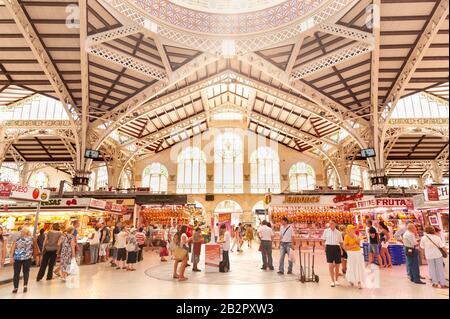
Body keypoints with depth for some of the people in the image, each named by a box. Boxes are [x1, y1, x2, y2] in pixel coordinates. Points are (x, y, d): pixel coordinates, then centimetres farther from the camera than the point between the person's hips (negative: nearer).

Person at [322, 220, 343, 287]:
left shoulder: (338, 232, 5)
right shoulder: (326, 231, 4)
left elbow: (340, 242, 7)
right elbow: (324, 240, 7)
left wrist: (341, 250, -6)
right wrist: (324, 249, 1)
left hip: (336, 248, 1)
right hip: (329, 247, -1)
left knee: (337, 265, 9)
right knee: (330, 265, -4)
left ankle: (336, 280, 28)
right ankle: (332, 281, 7)